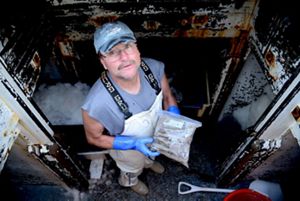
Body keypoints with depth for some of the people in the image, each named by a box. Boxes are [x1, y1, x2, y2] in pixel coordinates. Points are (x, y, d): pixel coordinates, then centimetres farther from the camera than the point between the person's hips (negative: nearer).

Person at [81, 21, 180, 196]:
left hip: (153, 136, 4)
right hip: (127, 149, -3)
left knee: (150, 155, 40)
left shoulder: (154, 68, -30)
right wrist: (134, 144, -31)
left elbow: (167, 96, -10)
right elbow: (94, 138, -23)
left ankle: (149, 161, 77)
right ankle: (130, 181, 71)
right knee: (133, 170, 33)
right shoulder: (97, 103, -44)